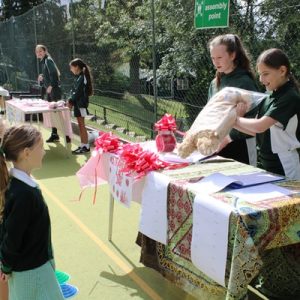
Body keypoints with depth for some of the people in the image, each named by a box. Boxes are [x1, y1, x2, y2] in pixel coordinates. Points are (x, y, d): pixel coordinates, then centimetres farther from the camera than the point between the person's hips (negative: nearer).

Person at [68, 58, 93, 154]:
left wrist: (71, 101, -13)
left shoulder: (82, 77, -14)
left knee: (82, 125, -5)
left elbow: (78, 92, -18)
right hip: (78, 103, 9)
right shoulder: (78, 77, 14)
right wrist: (71, 101, 3)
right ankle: (82, 145, 17)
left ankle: (86, 146, 0)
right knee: (80, 125, 11)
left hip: (81, 104, -9)